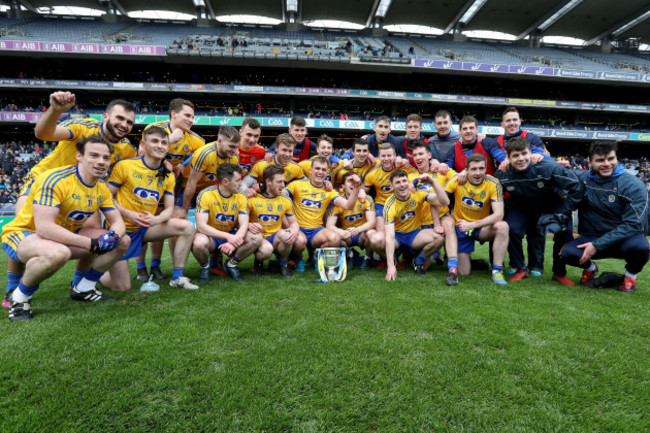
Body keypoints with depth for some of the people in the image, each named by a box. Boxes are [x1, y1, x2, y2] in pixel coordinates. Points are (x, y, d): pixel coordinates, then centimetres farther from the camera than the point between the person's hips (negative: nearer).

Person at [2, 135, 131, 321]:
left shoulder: (102, 189, -2)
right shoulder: (54, 180, -25)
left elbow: (117, 222, 0)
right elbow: (44, 227, -34)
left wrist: (113, 236, -25)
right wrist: (92, 243, -35)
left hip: (64, 237, 7)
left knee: (123, 241, -5)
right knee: (57, 253, -42)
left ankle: (83, 289, 11)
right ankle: (18, 297, -10)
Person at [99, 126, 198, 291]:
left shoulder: (168, 176, 5)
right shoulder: (125, 166, -9)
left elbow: (169, 209, 4)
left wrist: (157, 219, -18)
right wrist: (128, 214, -22)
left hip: (145, 228, 5)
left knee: (187, 226, -17)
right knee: (122, 287, -6)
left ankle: (177, 278, -8)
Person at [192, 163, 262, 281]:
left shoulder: (241, 197, -6)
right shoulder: (206, 195, -17)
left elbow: (244, 224, -15)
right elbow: (201, 226, -25)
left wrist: (233, 242, -36)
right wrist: (228, 236, -37)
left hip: (231, 235, 3)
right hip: (210, 235, -3)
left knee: (257, 238, -22)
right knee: (200, 243, -39)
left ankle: (232, 264, 3)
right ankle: (205, 266, -2)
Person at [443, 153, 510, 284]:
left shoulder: (493, 183, -15)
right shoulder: (458, 180, -14)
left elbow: (498, 214, -22)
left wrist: (471, 225, -30)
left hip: (482, 228, 1)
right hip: (460, 228, 0)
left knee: (503, 226, -33)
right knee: (464, 272, -3)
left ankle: (497, 271, -20)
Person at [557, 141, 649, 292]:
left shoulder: (633, 185, -12)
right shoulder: (581, 178, -2)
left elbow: (633, 224, -17)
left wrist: (597, 245, -23)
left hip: (624, 239, -1)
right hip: (591, 236, 2)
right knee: (567, 253, -28)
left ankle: (631, 274, 2)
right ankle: (590, 267, 11)